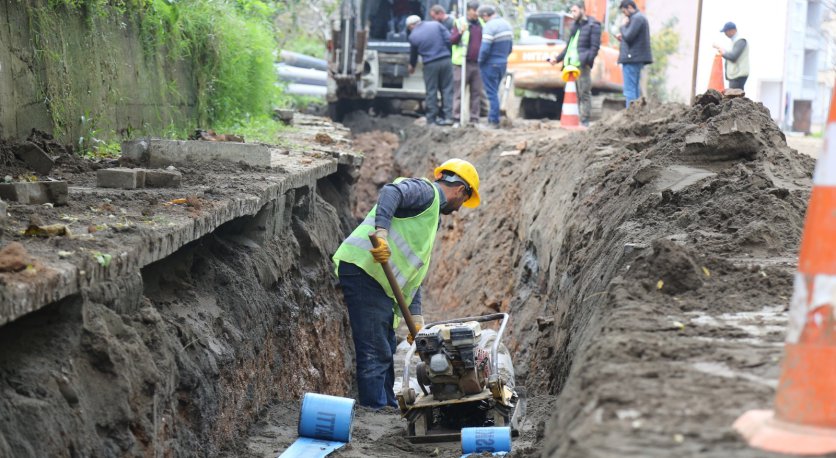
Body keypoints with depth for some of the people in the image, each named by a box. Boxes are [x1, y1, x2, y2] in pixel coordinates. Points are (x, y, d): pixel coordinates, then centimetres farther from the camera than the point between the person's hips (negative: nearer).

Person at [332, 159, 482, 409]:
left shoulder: (432, 219, 28)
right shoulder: (426, 191, 0)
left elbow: (413, 272, 25)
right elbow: (391, 192, -23)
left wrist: (416, 316, 17)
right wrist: (381, 232, -36)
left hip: (380, 283, 10)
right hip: (363, 269, -10)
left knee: (385, 351, 17)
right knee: (375, 353, -10)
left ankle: (388, 408, 27)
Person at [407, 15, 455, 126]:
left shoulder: (413, 36, 2)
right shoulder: (436, 25, 3)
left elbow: (413, 53, 16)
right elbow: (449, 39, -3)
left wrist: (412, 66, 35)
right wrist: (448, 54, 11)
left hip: (430, 65, -1)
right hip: (445, 61, 2)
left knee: (431, 92, 7)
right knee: (447, 89, 7)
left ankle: (431, 119, 9)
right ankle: (447, 116, 4)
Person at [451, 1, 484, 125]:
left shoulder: (481, 24, 13)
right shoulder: (460, 23, 1)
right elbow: (452, 40, -4)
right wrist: (460, 32, -21)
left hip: (478, 64, 4)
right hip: (463, 63, -4)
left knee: (476, 93, 5)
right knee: (459, 92, -3)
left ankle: (474, 118, 10)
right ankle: (456, 118, -2)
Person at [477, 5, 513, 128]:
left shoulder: (489, 27, -20)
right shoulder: (507, 25, 9)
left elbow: (485, 49, -25)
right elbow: (510, 47, 13)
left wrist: (480, 61, -8)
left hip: (490, 65, -8)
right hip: (503, 63, 8)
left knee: (492, 93, -1)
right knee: (494, 92, 18)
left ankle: (494, 121, 2)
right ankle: (492, 118, 21)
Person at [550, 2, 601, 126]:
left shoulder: (593, 26, -1)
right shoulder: (575, 26, 24)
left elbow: (595, 47, -9)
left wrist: (586, 61, -20)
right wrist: (557, 59, 22)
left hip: (582, 65, -8)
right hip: (571, 63, 8)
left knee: (584, 93, -7)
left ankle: (584, 120, -6)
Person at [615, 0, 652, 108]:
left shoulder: (637, 18, -13)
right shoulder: (640, 17, 19)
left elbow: (628, 37, -21)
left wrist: (623, 26, -4)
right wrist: (623, 38, 13)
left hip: (632, 59, -11)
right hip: (637, 59, 11)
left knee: (630, 90, -10)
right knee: (635, 89, 14)